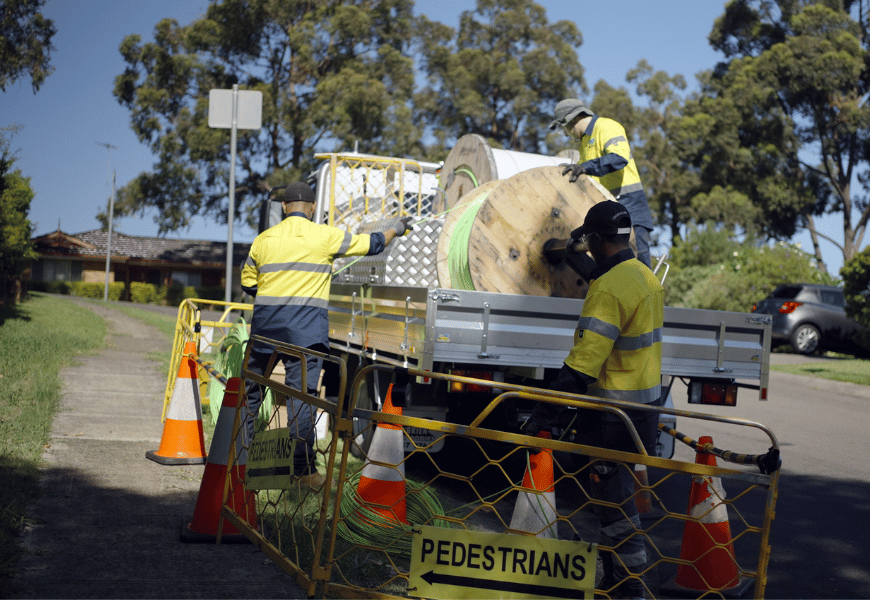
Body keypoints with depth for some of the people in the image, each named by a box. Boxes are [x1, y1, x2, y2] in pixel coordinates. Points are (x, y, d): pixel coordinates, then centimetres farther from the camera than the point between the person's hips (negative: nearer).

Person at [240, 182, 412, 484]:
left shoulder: (263, 239, 8)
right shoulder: (325, 236, -2)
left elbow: (247, 283, 16)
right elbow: (370, 244, 9)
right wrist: (396, 230, 26)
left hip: (265, 323, 3)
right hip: (305, 327, -3)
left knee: (251, 391, 15)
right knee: (301, 394, -2)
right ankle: (302, 468, 0)